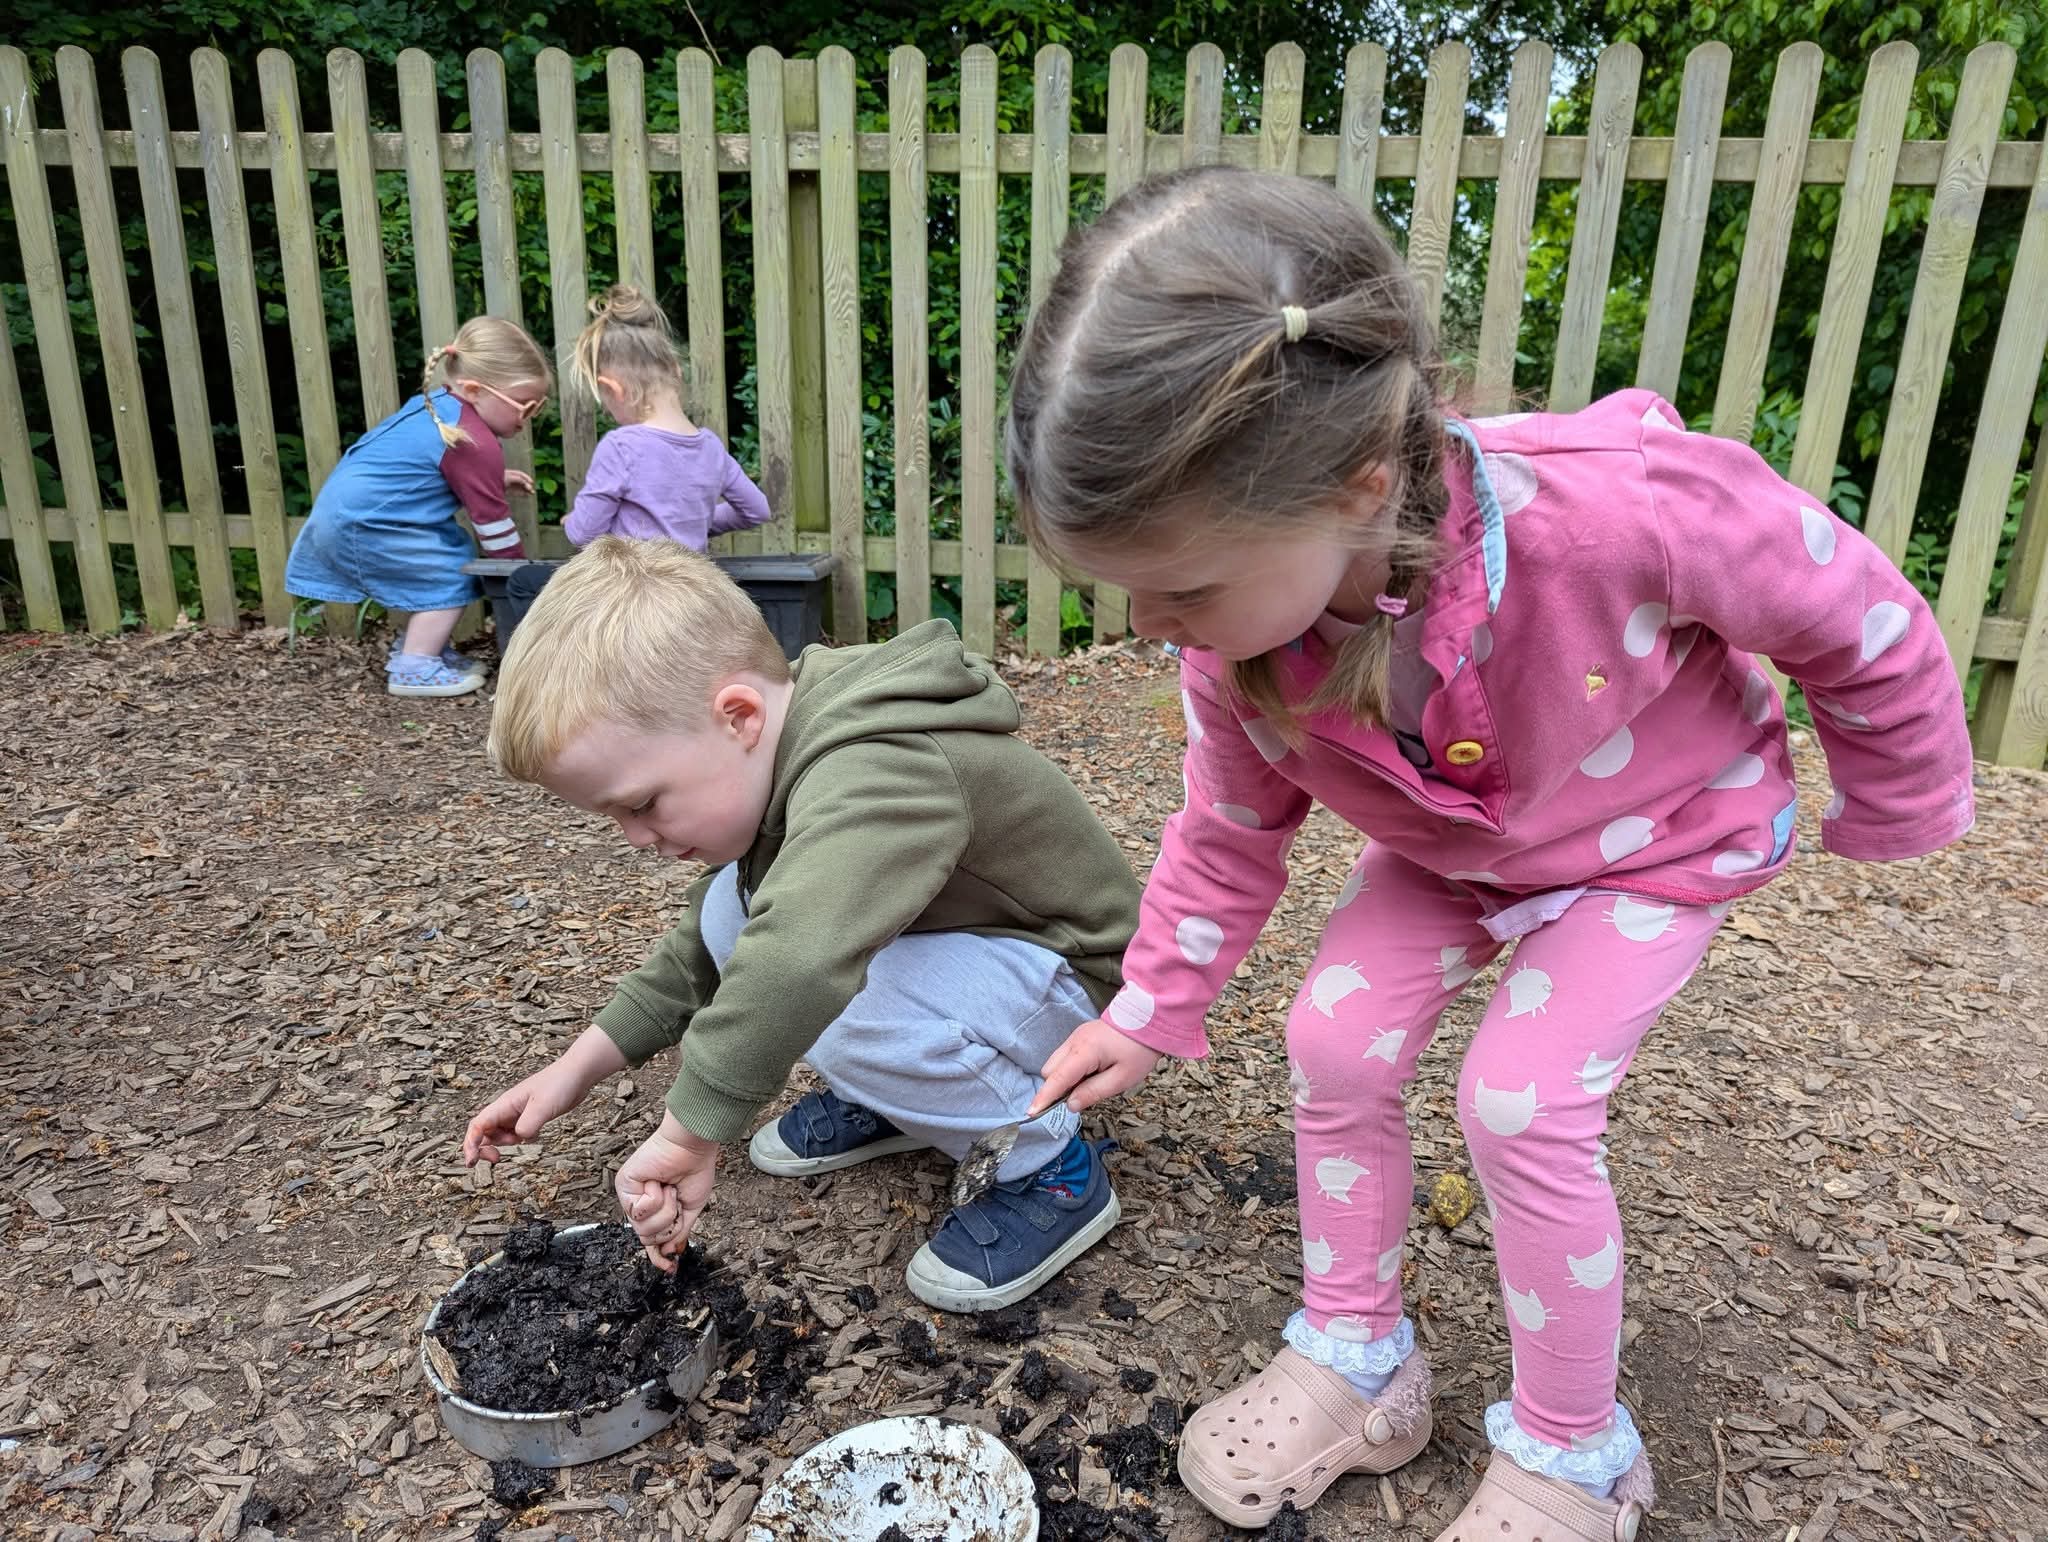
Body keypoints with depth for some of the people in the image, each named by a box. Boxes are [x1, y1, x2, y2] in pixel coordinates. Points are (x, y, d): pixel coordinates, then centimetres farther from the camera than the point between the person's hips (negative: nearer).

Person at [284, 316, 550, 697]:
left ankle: (415, 646, 22)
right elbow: (492, 523, -13)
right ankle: (414, 669, -6)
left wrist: (496, 477, 15)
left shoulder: (438, 404, 9)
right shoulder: (476, 445, -20)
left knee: (453, 547, 16)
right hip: (360, 527, -10)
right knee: (453, 573, -9)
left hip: (345, 508, 10)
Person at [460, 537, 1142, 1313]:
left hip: (1068, 979, -8)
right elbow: (701, 950, 9)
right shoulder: (777, 758, -4)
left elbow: (798, 962, -53)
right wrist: (581, 1064, 4)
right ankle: (882, 1100, 11)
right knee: (732, 909, -6)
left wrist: (689, 1134, -40)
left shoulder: (874, 775, -35)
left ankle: (1051, 1171, -9)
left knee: (842, 1010, -33)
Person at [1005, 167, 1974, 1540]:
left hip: (1661, 834, -4)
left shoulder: (1621, 506, -42)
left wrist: (1898, 808, -5)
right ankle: (1355, 1359, 17)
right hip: (1446, 853, 4)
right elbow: (1233, 831, -6)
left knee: (1523, 1100, -15)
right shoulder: (1233, 633, -26)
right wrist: (1152, 1009, -2)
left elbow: (1858, 616, -21)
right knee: (1336, 1042, -7)